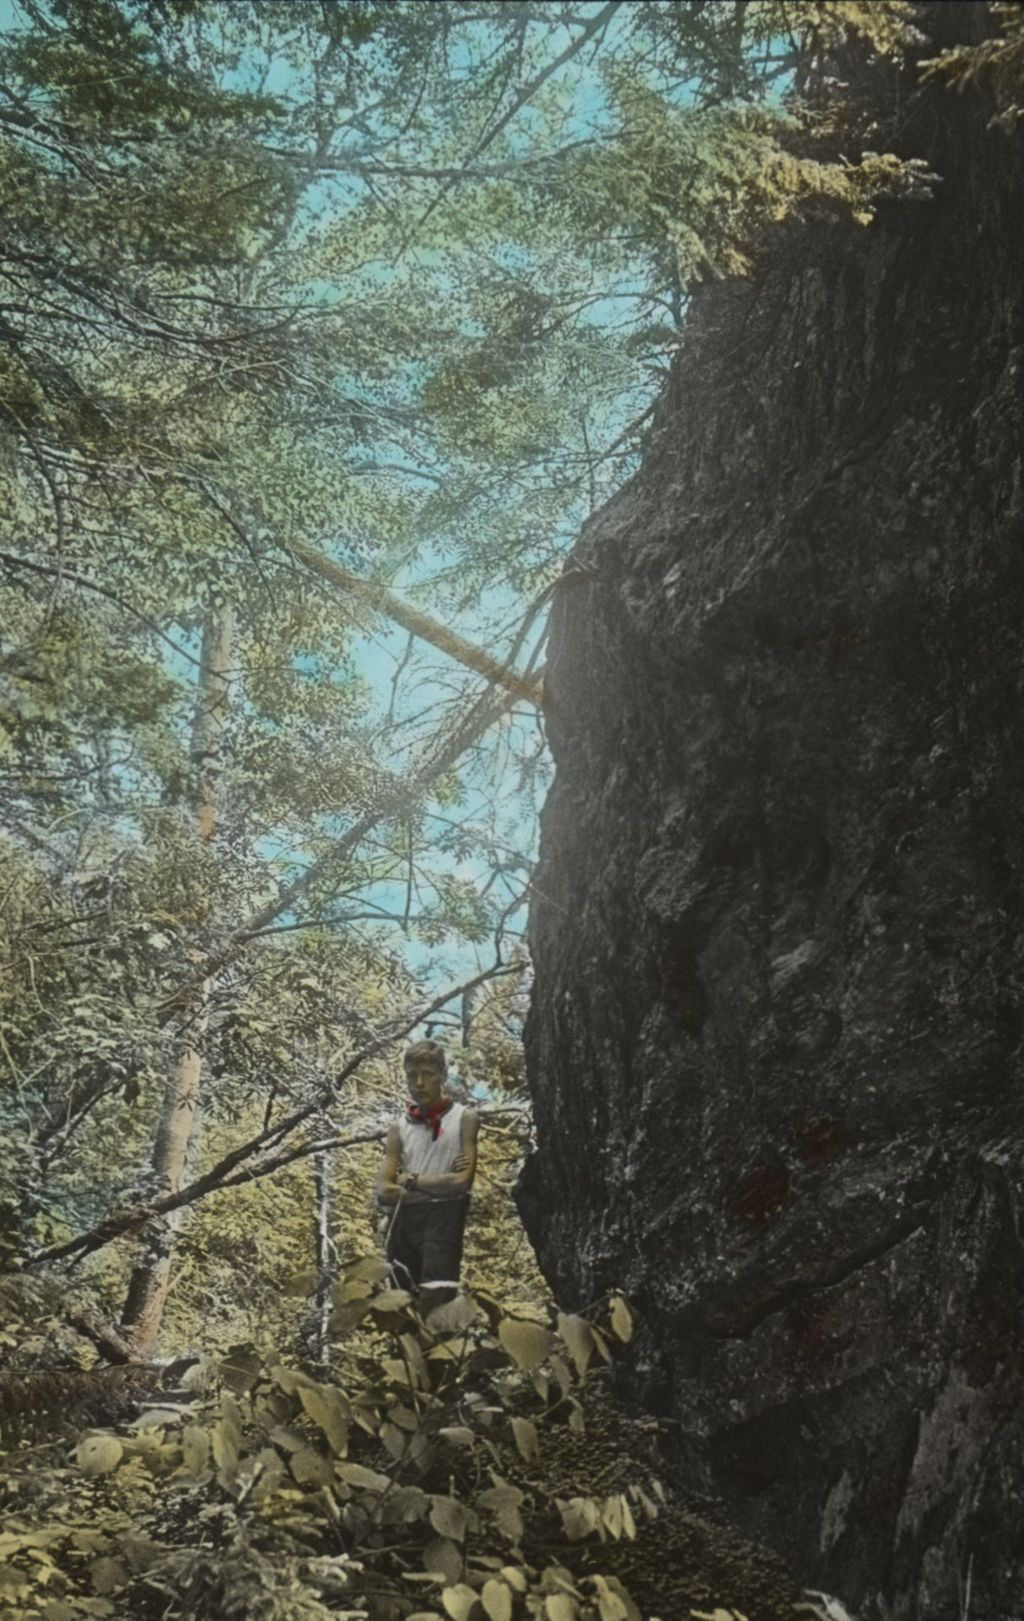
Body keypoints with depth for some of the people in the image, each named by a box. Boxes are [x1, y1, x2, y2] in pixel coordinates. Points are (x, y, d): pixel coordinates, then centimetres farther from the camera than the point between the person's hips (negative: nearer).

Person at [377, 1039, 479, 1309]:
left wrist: (411, 1180, 0)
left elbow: (462, 1181, -9)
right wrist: (438, 1186, -7)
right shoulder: (399, 1128, 13)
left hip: (445, 1218, -5)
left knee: (437, 1305, -16)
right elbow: (384, 1191, 4)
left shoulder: (464, 1119, 2)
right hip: (405, 1221, 5)